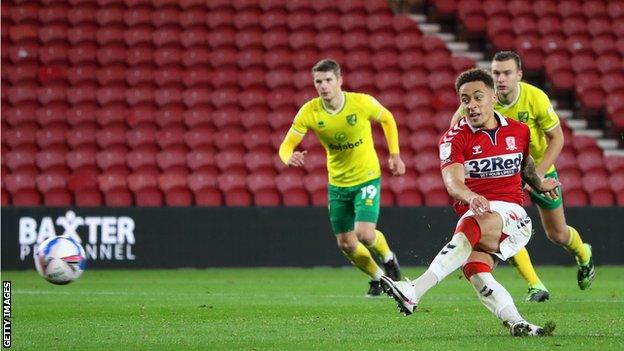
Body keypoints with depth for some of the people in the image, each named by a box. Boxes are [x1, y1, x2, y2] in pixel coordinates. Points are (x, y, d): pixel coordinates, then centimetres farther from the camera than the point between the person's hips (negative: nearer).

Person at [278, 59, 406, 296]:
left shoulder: (362, 103, -19)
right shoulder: (309, 112, -16)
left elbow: (387, 119, 2)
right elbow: (286, 145, -13)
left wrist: (395, 154, -2)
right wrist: (289, 158, -37)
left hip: (367, 178, -3)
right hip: (337, 183, 3)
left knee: (364, 233, -20)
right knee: (346, 244, 6)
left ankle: (388, 257, 15)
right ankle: (377, 277, 34)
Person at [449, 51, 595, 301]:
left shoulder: (536, 98, -27)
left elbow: (556, 138, -17)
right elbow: (458, 121, -5)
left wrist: (537, 174, -24)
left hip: (539, 169, -1)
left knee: (557, 234, 10)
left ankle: (584, 255, 46)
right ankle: (535, 287, -5)